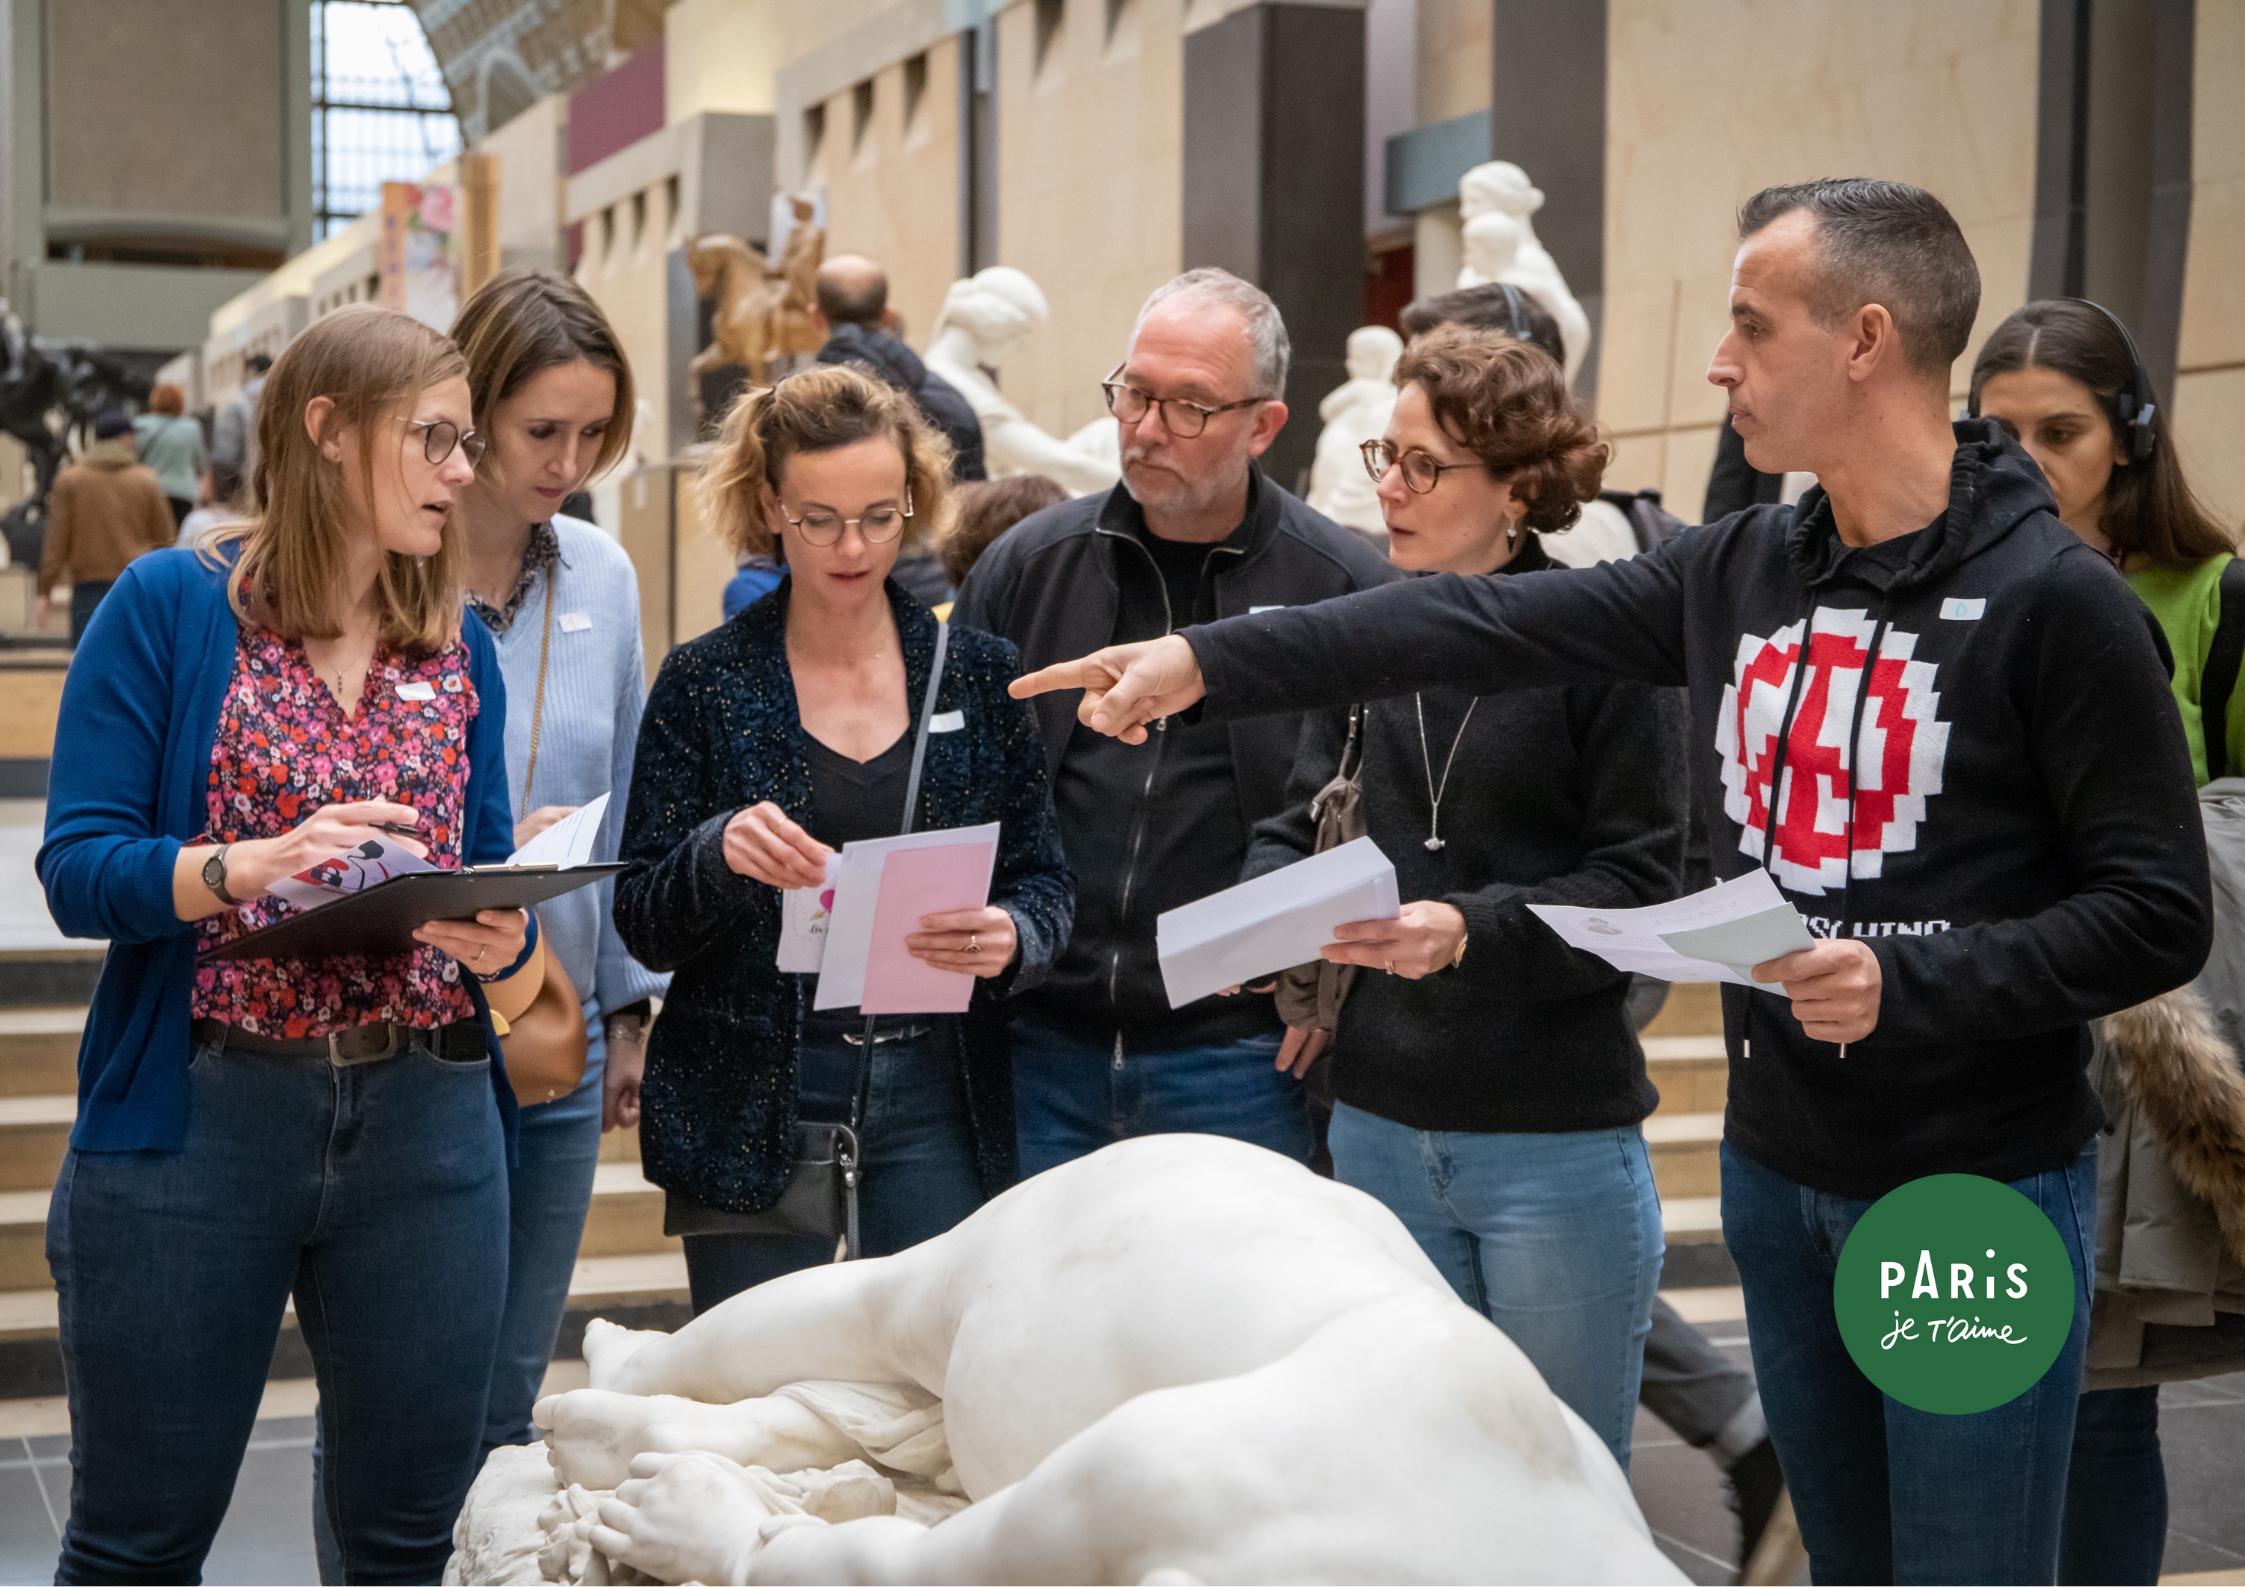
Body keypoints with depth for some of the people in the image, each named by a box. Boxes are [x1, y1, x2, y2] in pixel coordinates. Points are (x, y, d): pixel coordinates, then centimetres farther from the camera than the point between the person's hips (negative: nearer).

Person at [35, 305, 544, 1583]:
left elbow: (494, 880, 10)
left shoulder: (461, 647, 10)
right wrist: (256, 864, -25)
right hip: (200, 1114, -4)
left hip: (427, 1125, 4)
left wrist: (503, 943, -13)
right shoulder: (173, 607, -3)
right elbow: (78, 870, -8)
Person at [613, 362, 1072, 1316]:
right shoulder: (704, 684, 2)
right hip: (750, 1112, -1)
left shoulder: (979, 674, 7)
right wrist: (719, 854, -20)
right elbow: (642, 926, 1)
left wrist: (1011, 938, -14)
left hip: (933, 1103, 1)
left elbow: (1044, 881, 9)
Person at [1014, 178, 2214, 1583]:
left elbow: (2159, 915, -14)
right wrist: (1205, 665, -2)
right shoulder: (1739, 573, 5)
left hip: (1979, 1192, -6)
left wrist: (1910, 980, -25)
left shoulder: (2053, 598, -14)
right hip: (1779, 1167, 6)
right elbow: (1479, 626, 2)